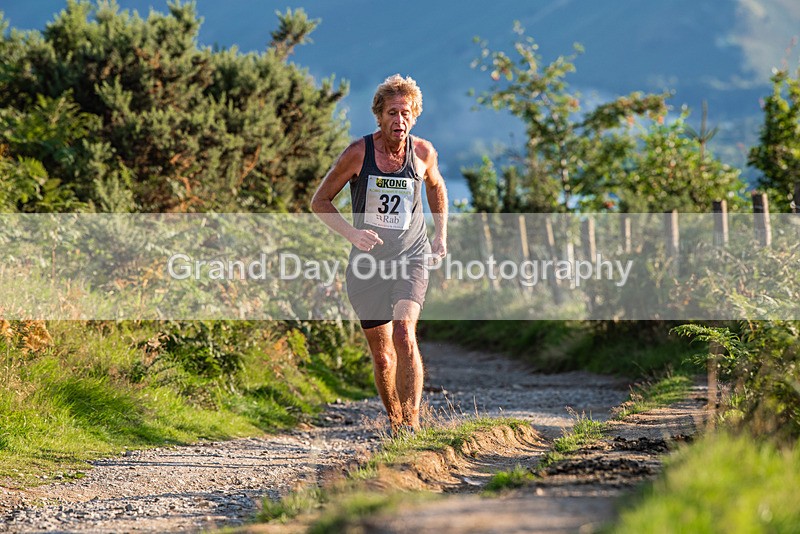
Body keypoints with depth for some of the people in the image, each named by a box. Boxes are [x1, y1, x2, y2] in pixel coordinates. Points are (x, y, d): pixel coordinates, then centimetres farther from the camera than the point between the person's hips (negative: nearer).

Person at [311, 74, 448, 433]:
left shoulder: (423, 153, -2)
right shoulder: (358, 153, -9)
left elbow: (436, 187, 22)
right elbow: (320, 201, -1)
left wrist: (441, 235, 14)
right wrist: (351, 232, -16)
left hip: (411, 259, 0)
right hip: (368, 264, 0)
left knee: (404, 333, -25)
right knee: (382, 356, 6)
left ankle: (412, 420, -24)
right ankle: (394, 420, 29)